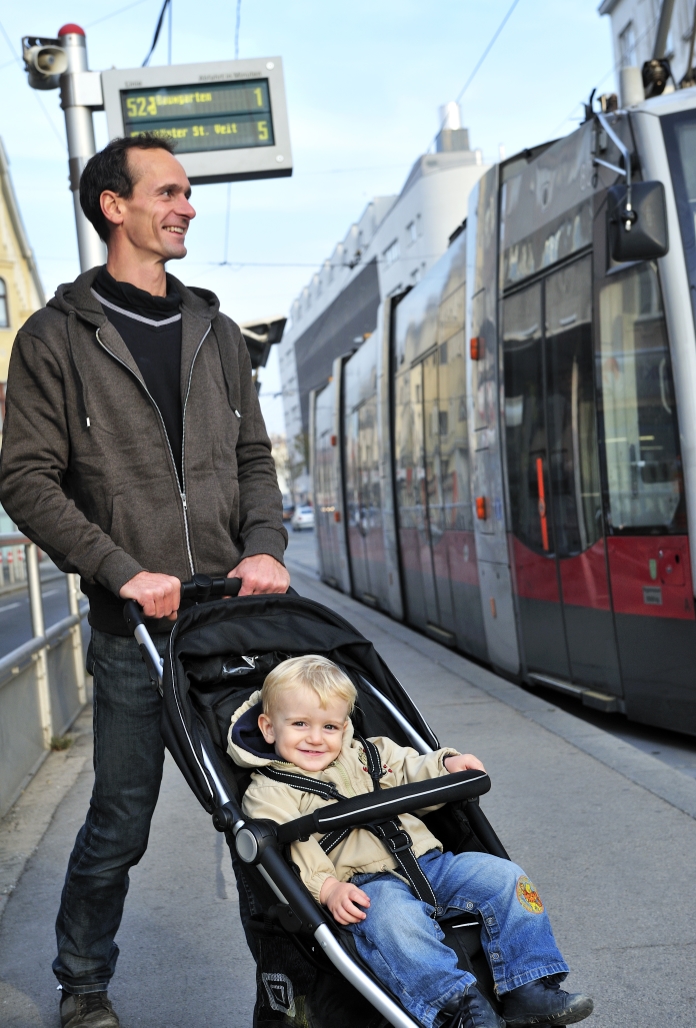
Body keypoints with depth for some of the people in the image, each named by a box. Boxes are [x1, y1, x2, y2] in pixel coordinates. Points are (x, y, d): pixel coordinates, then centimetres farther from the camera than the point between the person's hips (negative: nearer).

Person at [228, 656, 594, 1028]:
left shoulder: (371, 754, 24)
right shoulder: (270, 792, 4)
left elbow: (414, 778, 31)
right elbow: (287, 848, -10)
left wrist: (446, 765, 9)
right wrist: (327, 887, -25)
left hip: (427, 861, 6)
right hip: (364, 884, -6)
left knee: (501, 876, -10)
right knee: (393, 918, -39)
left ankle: (528, 991, -12)